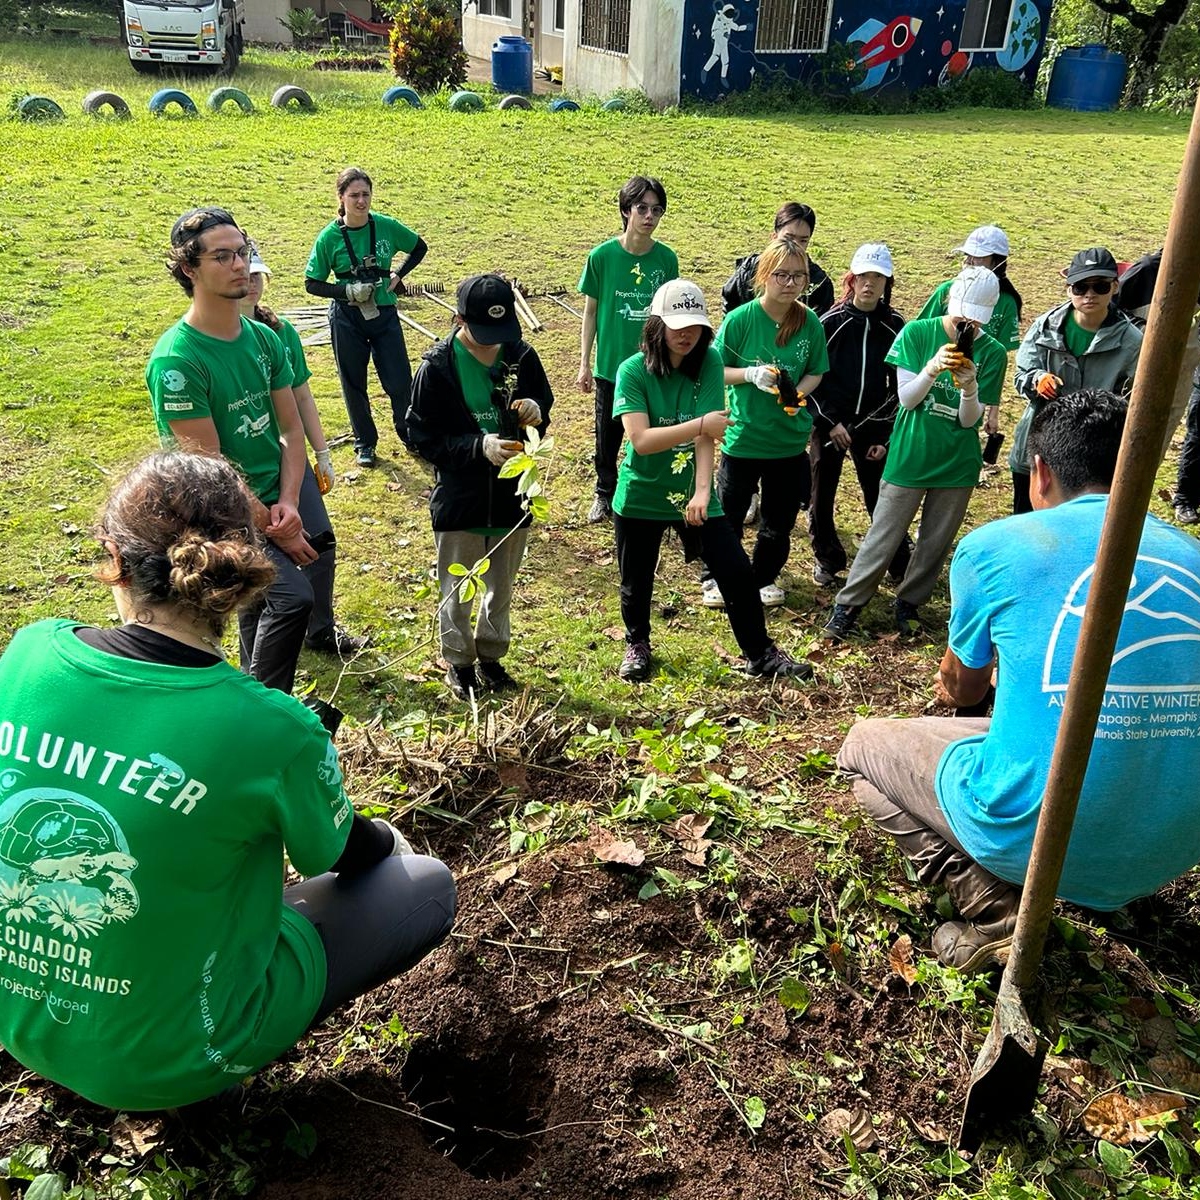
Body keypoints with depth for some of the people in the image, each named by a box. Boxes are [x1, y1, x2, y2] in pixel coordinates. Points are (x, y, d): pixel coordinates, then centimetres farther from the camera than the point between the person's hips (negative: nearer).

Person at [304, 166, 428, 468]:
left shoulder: (386, 226, -5)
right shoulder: (330, 237, -8)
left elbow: (419, 247, 12)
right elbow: (312, 284, -3)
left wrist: (398, 275, 0)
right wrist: (347, 290, -17)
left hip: (384, 315, 1)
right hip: (347, 319, -1)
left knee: (399, 381, 1)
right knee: (354, 384, 10)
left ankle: (408, 432, 26)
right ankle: (365, 443, 27)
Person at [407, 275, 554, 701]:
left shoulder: (522, 356, -7)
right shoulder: (437, 367, -16)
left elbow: (544, 403, 7)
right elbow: (424, 440, -14)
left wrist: (536, 411, -18)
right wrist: (479, 447, -28)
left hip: (512, 497, 3)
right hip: (458, 501, -3)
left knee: (501, 589, 20)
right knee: (458, 593, 13)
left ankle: (491, 657, 40)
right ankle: (459, 663, 34)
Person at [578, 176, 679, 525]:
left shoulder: (667, 259, -5)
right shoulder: (602, 255, -9)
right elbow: (590, 311, -1)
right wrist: (584, 363, -2)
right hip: (610, 365, -1)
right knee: (608, 434, 14)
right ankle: (605, 493, 36)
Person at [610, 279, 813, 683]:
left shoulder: (709, 363, -8)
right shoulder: (633, 371, -14)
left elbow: (706, 435, -16)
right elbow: (640, 440, -24)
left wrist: (702, 491, -28)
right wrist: (701, 424, -32)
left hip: (693, 495, 2)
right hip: (640, 497, -1)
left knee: (737, 571, -1)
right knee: (636, 582, 12)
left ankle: (760, 653, 17)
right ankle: (637, 645, 41)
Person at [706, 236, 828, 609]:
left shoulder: (811, 323, -6)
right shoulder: (740, 319, -15)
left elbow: (815, 372, 5)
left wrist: (799, 393, -15)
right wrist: (751, 374, -24)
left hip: (790, 438, 3)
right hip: (743, 435, -3)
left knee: (780, 518, 16)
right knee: (729, 514, 10)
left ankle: (764, 577, 37)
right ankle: (718, 578, 31)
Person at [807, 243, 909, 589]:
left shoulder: (895, 327, -1)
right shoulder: (830, 323, -7)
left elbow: (900, 385, 3)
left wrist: (887, 435, 0)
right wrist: (830, 421, -10)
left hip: (872, 426, 1)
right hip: (828, 423, -1)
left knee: (882, 496, 3)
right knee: (822, 495, 7)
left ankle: (901, 563, 17)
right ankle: (827, 559, 26)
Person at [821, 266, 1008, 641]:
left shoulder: (992, 353, -5)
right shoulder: (917, 333, -8)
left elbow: (969, 420, -6)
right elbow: (906, 398, -11)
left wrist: (969, 387, -26)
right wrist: (932, 369, -29)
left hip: (957, 465, 2)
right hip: (909, 457, -2)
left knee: (936, 543, 12)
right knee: (883, 537, 3)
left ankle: (909, 603, 31)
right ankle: (847, 606, 16)